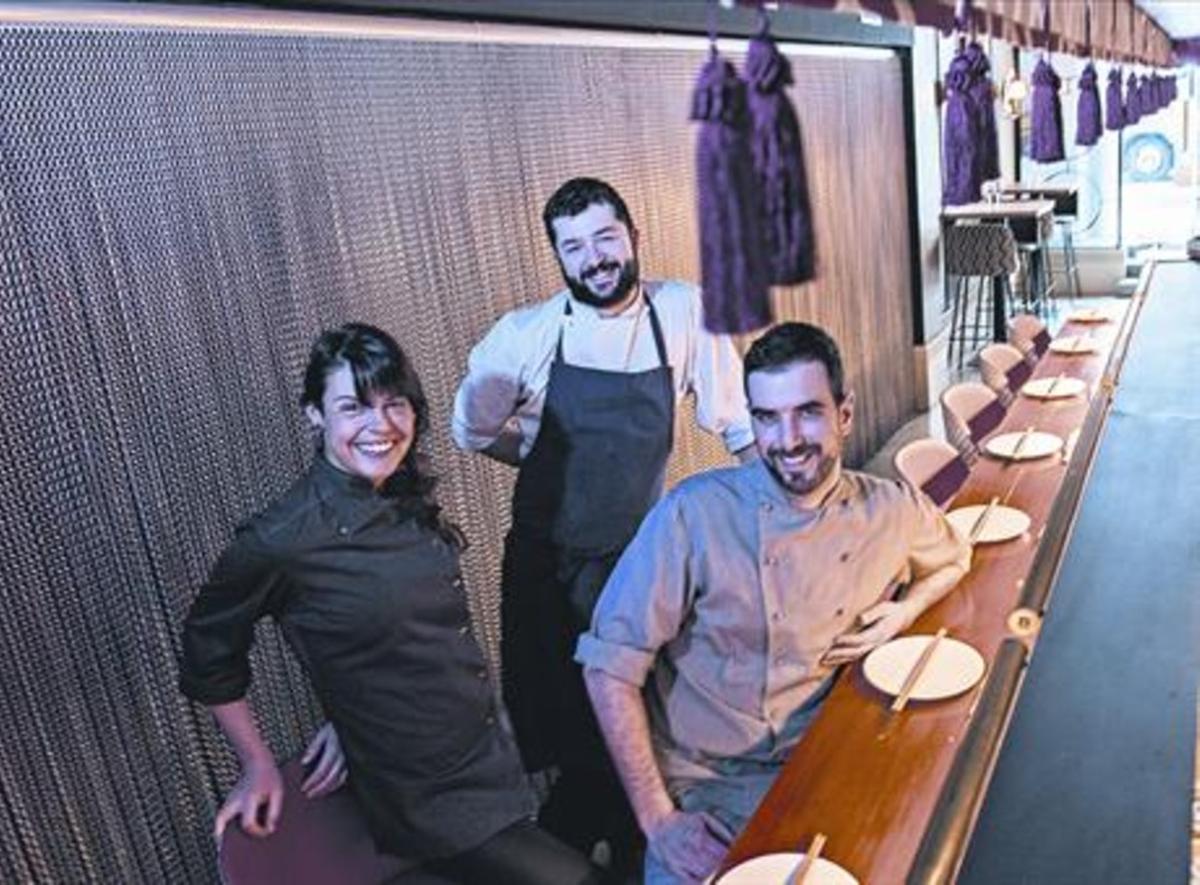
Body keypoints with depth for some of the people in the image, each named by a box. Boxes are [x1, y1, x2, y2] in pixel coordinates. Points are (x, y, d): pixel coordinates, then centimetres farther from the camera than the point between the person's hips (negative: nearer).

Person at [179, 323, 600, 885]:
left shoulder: (408, 501, -1)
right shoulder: (280, 541, -20)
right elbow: (209, 653, -4)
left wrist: (354, 718, 4)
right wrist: (259, 769, 2)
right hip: (427, 799, -6)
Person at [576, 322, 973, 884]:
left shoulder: (892, 511, -4)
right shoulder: (694, 513, -16)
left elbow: (954, 559, 20)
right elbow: (611, 665, -14)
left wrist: (906, 611, -1)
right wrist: (657, 817, -15)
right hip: (700, 782, -3)